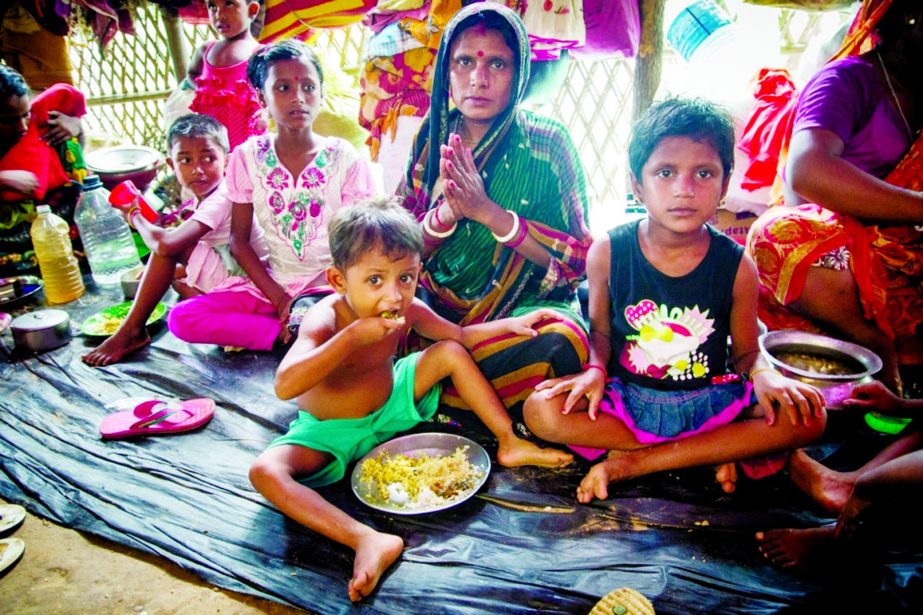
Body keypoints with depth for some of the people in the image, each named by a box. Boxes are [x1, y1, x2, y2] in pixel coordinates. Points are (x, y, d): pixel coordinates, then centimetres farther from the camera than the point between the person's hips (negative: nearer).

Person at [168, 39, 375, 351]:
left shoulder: (344, 158, -5)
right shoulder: (248, 156, -1)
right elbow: (239, 238, 2)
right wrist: (278, 296, -11)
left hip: (329, 285, -1)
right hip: (269, 283, 2)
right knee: (182, 318, -17)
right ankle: (289, 333, -13)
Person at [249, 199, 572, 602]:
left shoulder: (408, 311, -13)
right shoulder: (325, 320, -30)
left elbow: (460, 336, 5)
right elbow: (285, 386, -44)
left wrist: (510, 324, -8)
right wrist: (354, 335, -46)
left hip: (390, 404, 5)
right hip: (331, 432, -4)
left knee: (450, 353, -7)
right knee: (265, 471, -31)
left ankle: (510, 444, -2)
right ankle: (370, 542, -43)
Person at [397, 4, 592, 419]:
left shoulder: (547, 143, -6)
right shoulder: (432, 139, 3)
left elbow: (579, 259, -8)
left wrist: (489, 212, -20)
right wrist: (446, 213, -20)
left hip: (527, 306, -2)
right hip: (437, 305, 3)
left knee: (561, 339, -37)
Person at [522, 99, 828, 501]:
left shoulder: (736, 265, -7)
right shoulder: (608, 253, -9)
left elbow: (745, 351, 3)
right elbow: (600, 330, 3)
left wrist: (763, 374, -20)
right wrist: (595, 368, -17)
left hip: (709, 402, 1)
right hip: (627, 400, -1)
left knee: (806, 416, -22)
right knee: (541, 411, -25)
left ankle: (631, 463, -19)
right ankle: (713, 452, -14)